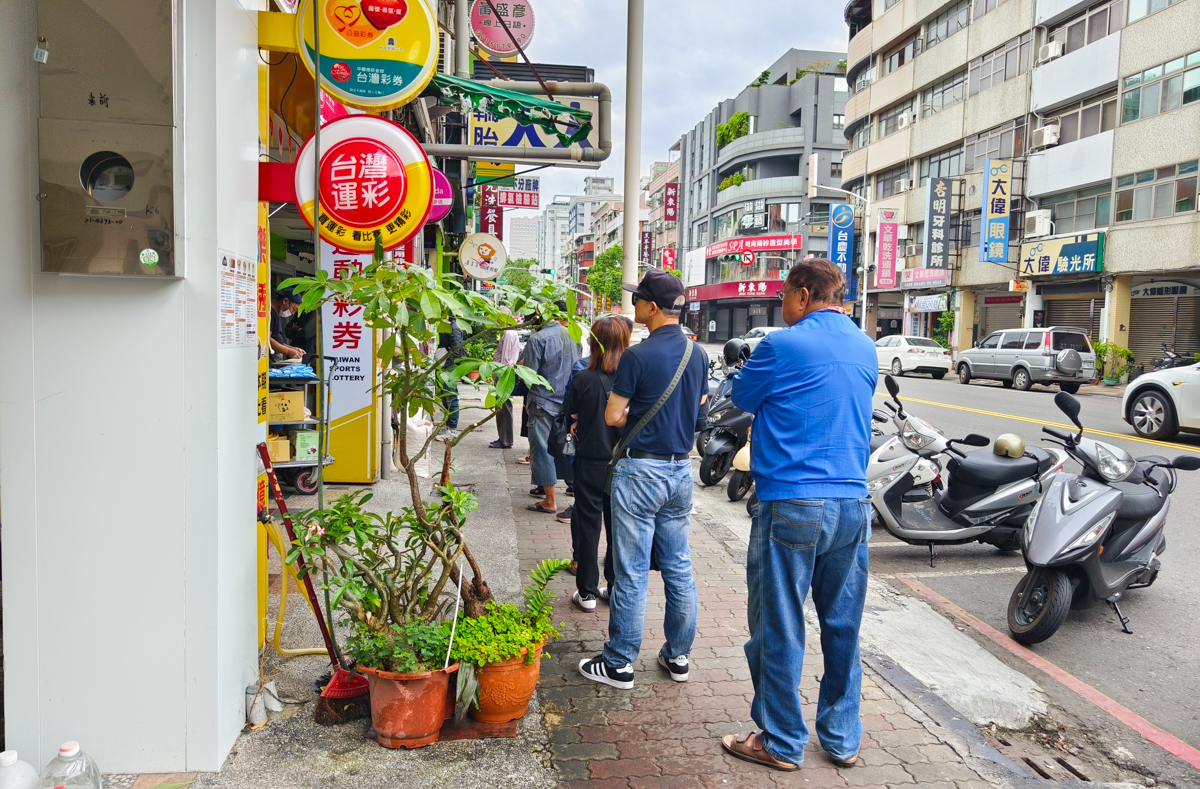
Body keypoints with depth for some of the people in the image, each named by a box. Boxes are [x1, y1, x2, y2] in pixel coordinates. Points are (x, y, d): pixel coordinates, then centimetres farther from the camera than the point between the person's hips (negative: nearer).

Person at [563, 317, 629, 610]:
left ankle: (587, 592, 14)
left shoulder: (583, 379, -14)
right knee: (618, 524, 14)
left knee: (588, 524, 8)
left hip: (590, 462, -2)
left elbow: (574, 418, -2)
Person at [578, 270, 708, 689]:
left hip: (641, 470, -7)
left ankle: (619, 664, 13)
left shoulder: (638, 356, -16)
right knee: (679, 567, 15)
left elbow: (613, 417, -12)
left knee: (631, 573, 2)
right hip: (681, 469, 7)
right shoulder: (697, 353, 5)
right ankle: (678, 655, 26)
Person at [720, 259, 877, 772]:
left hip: (792, 505, -6)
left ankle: (782, 743, 18)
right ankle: (842, 737, 27)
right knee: (843, 627, 15)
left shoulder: (784, 345, -9)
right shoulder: (866, 349, 11)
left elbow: (742, 397, 4)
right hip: (853, 505, 7)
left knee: (779, 628, 6)